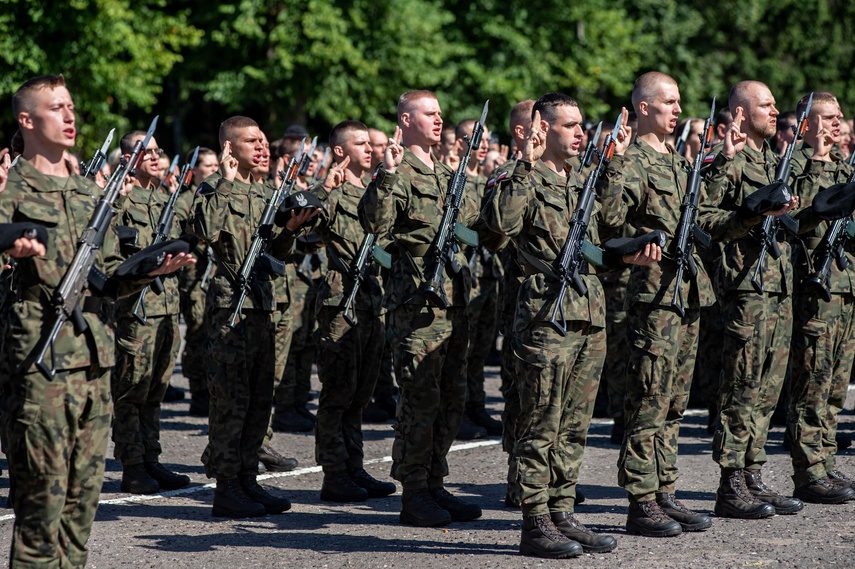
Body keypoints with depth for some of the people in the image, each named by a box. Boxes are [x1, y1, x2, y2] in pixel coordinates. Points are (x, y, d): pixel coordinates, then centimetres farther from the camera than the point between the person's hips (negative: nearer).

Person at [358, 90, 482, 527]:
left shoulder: (445, 173, 19)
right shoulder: (399, 172, -7)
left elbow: (468, 219, 32)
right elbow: (375, 221, -24)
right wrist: (387, 175, -35)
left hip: (453, 295, 9)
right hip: (416, 298, -9)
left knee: (451, 398, 11)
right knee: (421, 400, -7)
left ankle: (434, 485, 20)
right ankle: (413, 495, -1)